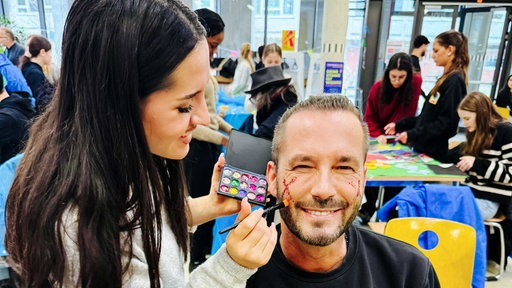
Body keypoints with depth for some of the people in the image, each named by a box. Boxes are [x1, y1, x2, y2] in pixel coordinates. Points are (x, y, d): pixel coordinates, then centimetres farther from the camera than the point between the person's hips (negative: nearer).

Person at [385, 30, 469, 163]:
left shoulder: (454, 81, -15)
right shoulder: (446, 79, 14)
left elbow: (446, 123, -21)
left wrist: (411, 134, -22)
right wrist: (399, 125, 11)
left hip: (433, 154, -8)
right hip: (423, 148, 8)